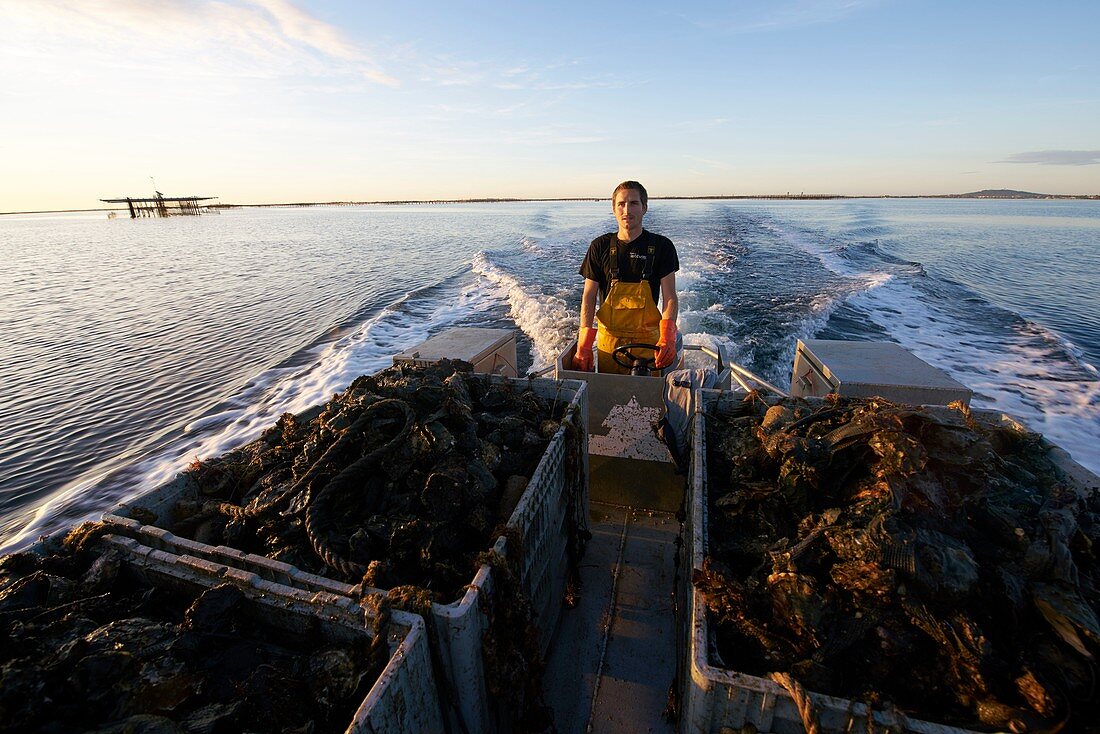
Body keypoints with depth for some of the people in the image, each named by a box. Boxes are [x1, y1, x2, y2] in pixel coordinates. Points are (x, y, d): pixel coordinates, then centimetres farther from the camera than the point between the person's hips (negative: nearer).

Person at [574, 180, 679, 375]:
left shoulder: (661, 246, -1)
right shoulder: (600, 246, 2)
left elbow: (670, 297, -5)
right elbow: (589, 297, 0)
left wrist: (667, 338, -23)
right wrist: (583, 346, -10)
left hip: (648, 342, -1)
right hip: (609, 342, 1)